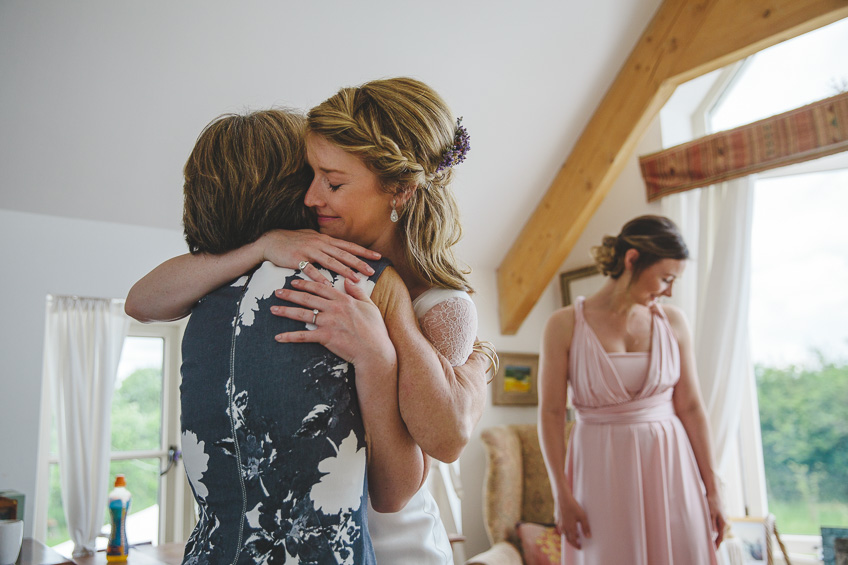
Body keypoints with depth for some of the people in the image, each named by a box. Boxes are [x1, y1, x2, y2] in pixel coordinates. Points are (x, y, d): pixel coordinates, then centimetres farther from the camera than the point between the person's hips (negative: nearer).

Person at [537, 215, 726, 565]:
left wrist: (711, 489, 4)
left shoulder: (672, 322, 0)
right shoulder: (565, 325, -9)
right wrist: (562, 495, -9)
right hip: (602, 471, -2)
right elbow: (551, 414, -8)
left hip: (669, 467, 3)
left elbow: (691, 407, 3)